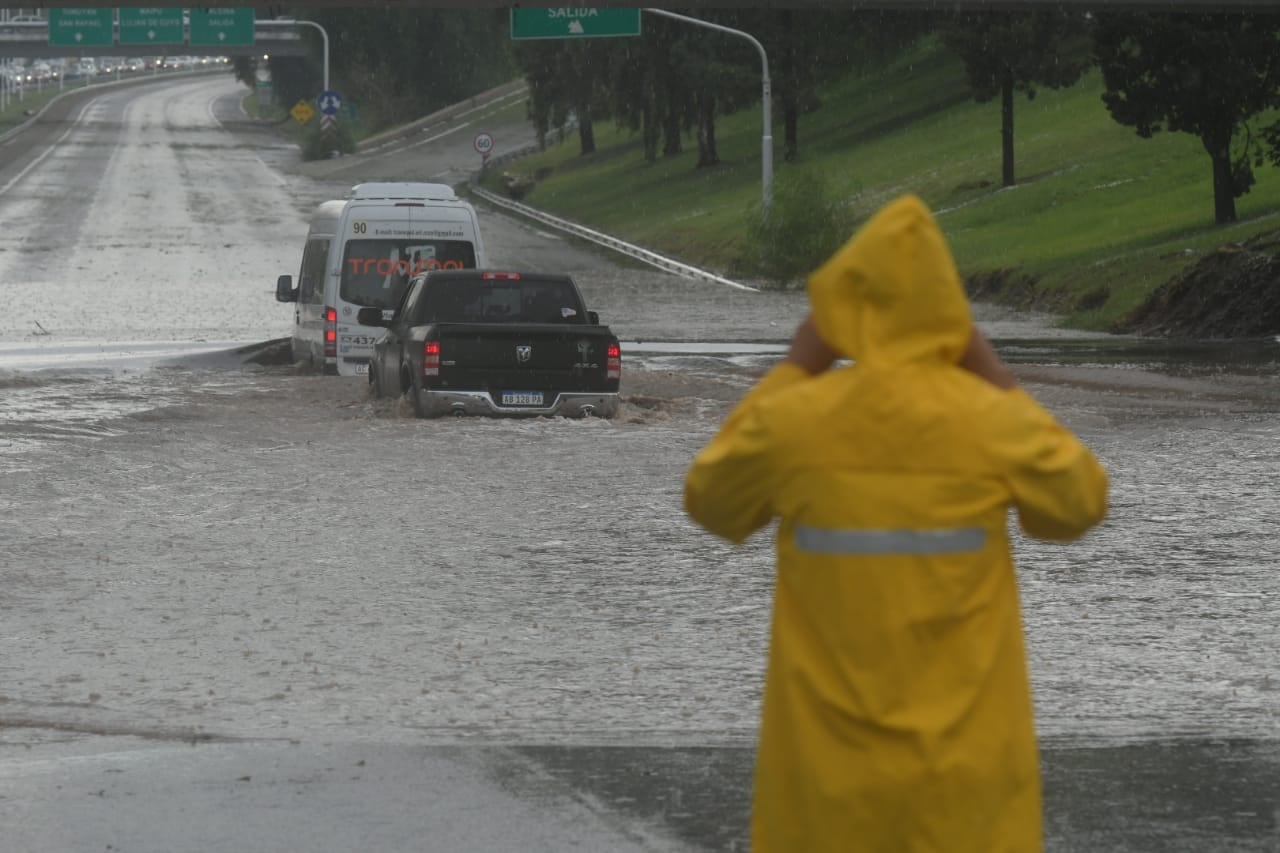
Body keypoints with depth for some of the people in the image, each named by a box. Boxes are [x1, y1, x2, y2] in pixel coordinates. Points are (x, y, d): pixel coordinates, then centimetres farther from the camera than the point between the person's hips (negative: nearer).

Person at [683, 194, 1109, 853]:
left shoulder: (792, 421, -9)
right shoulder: (994, 422, -9)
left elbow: (710, 504, 11)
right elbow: (1080, 505, 10)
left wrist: (791, 372, 11)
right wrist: (996, 377, 10)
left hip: (831, 751, 1)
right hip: (963, 746, 0)